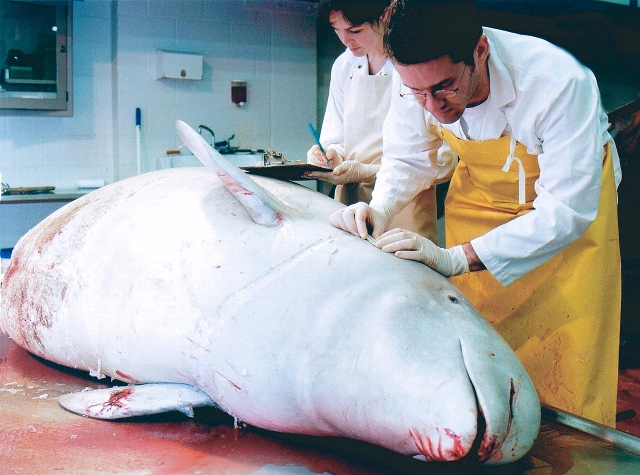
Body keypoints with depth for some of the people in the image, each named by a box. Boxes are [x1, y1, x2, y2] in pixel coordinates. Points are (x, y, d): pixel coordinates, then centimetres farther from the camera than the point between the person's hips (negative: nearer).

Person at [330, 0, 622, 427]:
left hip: (575, 195, -3)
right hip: (478, 195, 4)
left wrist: (456, 258, -43)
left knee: (568, 374, -4)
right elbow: (408, 159, -4)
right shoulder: (415, 79, -24)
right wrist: (379, 209, -25)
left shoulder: (560, 83, -38)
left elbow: (566, 210, -35)